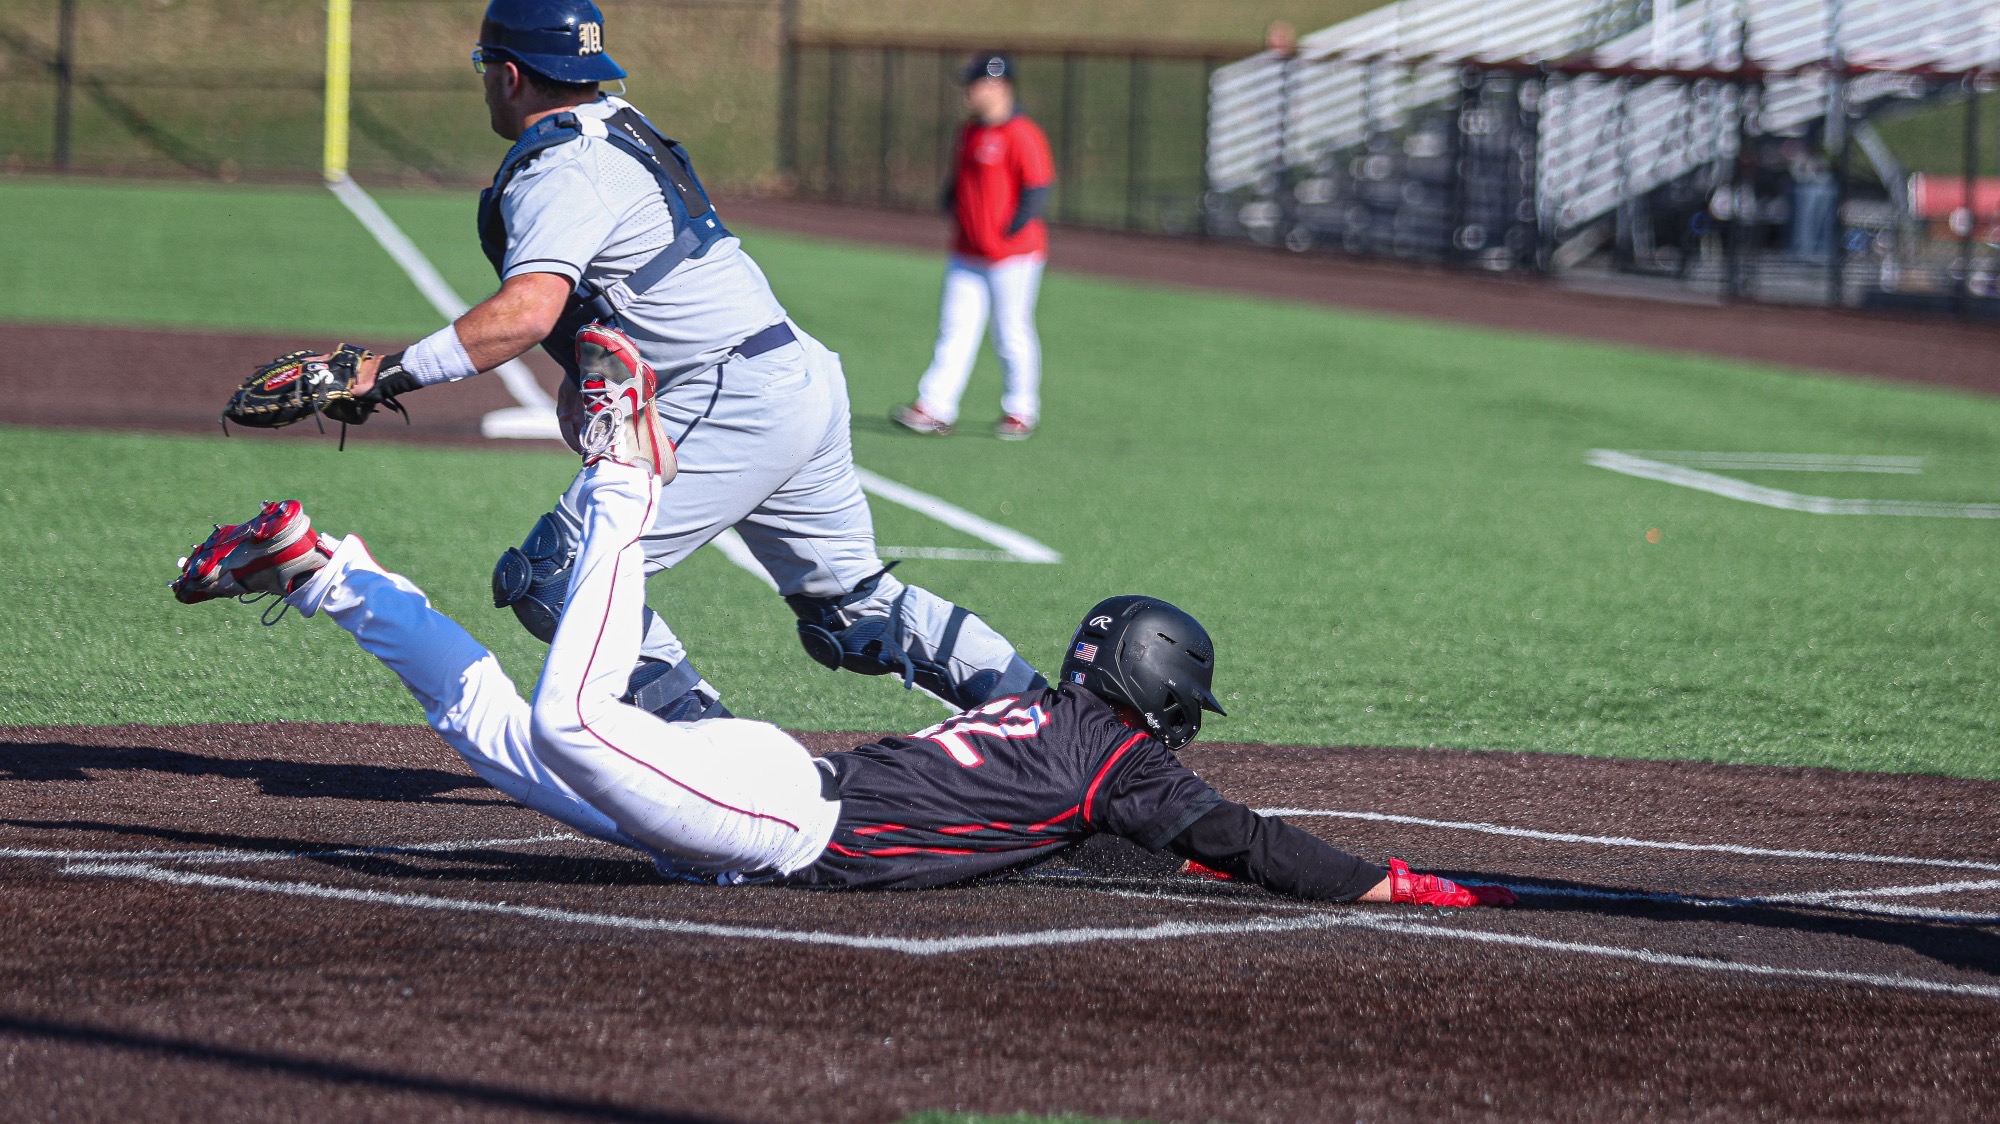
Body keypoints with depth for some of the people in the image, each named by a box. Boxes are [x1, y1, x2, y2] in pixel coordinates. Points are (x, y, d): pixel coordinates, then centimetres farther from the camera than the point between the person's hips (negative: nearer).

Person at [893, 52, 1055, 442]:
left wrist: (1009, 233, -16)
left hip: (1013, 255, -8)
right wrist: (953, 209, 7)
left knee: (1012, 333, 1)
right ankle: (935, 408, 1)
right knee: (955, 330, 4)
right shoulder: (969, 132, 12)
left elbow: (1038, 189, -17)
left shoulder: (1022, 135, -15)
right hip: (967, 255, 8)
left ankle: (1022, 411, 14)